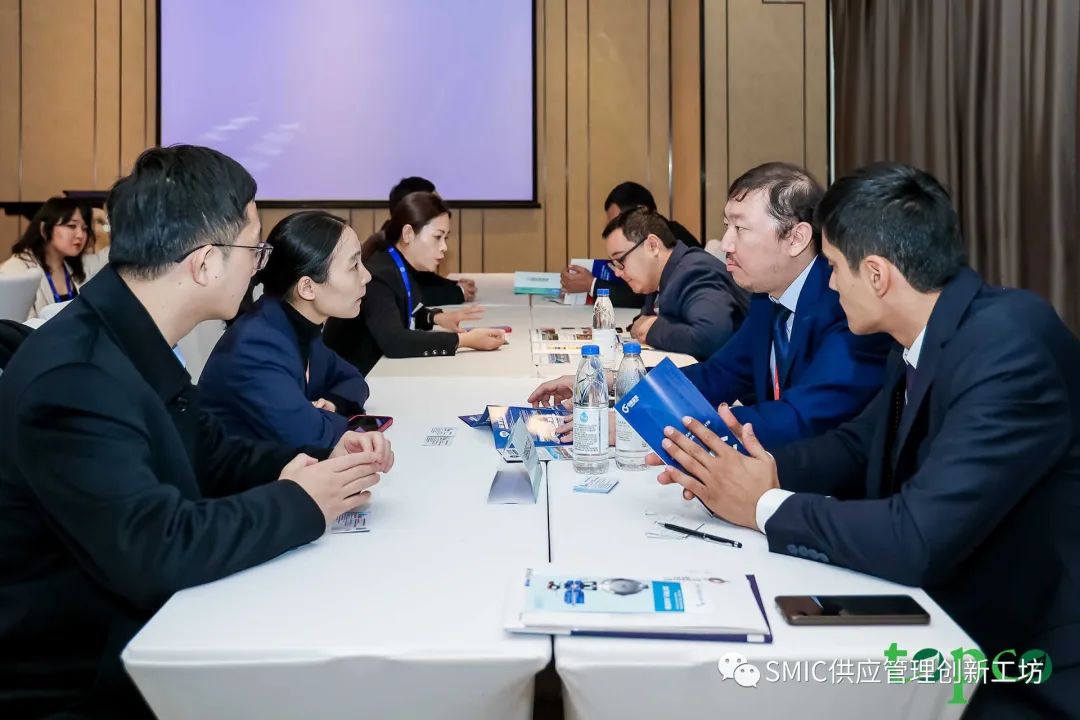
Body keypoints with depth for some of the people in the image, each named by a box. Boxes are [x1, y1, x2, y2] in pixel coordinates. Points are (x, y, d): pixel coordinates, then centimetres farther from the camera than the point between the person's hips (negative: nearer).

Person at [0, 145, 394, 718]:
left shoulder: (132, 340, 0)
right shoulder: (72, 378, -28)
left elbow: (209, 454, 10)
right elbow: (156, 553, -33)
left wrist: (322, 462, -5)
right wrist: (301, 502, -20)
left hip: (138, 629, 8)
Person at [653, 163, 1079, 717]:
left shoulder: (1010, 347, -27)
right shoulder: (927, 335, 0)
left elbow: (918, 541, -32)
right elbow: (859, 444, 11)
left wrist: (766, 506, -19)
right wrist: (767, 469, -7)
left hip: (1034, 664, -7)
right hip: (958, 617, 7)